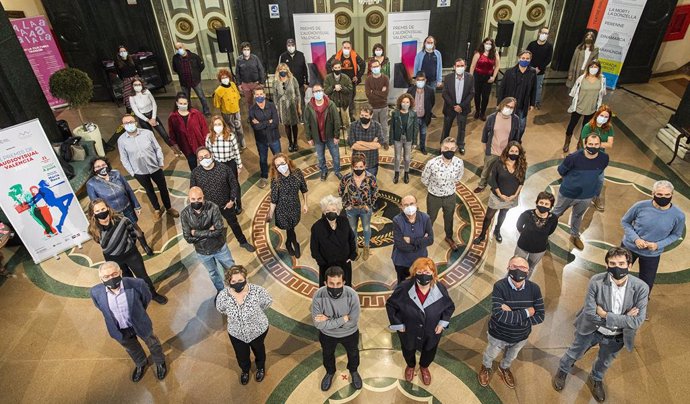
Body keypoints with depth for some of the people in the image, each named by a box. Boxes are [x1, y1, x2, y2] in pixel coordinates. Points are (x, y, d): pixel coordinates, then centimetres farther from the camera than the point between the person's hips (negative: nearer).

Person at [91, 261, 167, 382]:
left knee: (152, 343, 26)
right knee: (132, 349, 31)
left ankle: (160, 362, 57)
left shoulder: (136, 284, -34)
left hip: (139, 324, -2)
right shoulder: (96, 292, -26)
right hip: (119, 330, 2)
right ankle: (141, 364, 63)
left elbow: (147, 298, -10)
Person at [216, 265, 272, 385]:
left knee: (258, 349, 30)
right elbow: (221, 310, -4)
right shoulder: (223, 296, -28)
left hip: (258, 330, -1)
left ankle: (261, 367, 64)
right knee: (241, 356, 27)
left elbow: (267, 302, -11)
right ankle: (245, 370, 63)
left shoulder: (257, 291, -33)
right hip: (236, 333, 1)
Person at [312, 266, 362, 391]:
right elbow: (318, 324, -31)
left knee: (353, 353, 29)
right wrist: (343, 319, -33)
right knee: (327, 355, 29)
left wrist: (328, 320, -30)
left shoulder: (352, 295, -34)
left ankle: (353, 371, 63)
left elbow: (352, 322, -29)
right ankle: (330, 372, 63)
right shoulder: (318, 296, -33)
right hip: (327, 334, 0)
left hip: (349, 334, 0)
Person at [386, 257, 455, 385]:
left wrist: (443, 323, -10)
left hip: (431, 332, 1)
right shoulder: (404, 288, -31)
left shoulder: (440, 289, -25)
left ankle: (424, 367, 65)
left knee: (429, 352, 29)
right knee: (408, 351, 29)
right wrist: (398, 324, -13)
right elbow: (390, 304, -15)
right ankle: (410, 366, 65)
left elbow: (450, 306, -4)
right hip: (408, 331, -1)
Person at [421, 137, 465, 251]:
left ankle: (449, 237, 56)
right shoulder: (432, 163, -30)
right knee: (431, 218, 23)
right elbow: (424, 180, -10)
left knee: (449, 218, 28)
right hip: (434, 197, -2)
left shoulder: (459, 163, -22)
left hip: (450, 197, 3)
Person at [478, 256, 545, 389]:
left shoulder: (534, 288, -20)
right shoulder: (500, 286, -31)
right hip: (498, 335, -3)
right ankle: (486, 367, 61)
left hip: (521, 336, 3)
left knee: (511, 357, 33)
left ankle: (504, 368, 65)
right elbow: (498, 314, -39)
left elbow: (540, 316, -20)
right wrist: (525, 313, -33)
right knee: (491, 355, 28)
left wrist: (512, 315, -30)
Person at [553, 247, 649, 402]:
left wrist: (606, 315, -29)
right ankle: (562, 371, 55)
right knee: (574, 353, 24)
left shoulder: (641, 288, -25)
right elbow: (589, 313, -26)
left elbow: (637, 321, -26)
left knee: (605, 362, 29)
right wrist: (623, 318, -27)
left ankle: (596, 380, 60)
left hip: (616, 337, 2)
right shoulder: (596, 281, -29)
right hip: (591, 330, -1)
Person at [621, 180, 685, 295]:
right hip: (629, 247, 0)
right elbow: (625, 222, -6)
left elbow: (676, 235, 0)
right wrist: (635, 238, -19)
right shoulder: (641, 206, -21)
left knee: (646, 284, 13)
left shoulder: (678, 215, -17)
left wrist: (658, 245, -16)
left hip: (652, 254, 0)